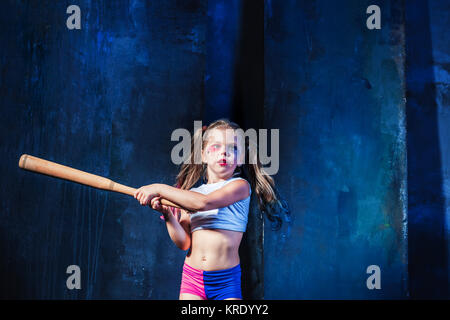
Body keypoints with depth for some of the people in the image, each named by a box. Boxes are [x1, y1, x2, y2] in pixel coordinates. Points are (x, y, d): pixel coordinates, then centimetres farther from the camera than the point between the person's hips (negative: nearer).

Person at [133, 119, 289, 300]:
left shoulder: (241, 185, -4)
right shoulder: (189, 194, 10)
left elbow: (205, 202, -22)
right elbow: (183, 243, 3)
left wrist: (159, 189, -16)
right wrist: (167, 214, -13)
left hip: (226, 280, -3)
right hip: (192, 276, 3)